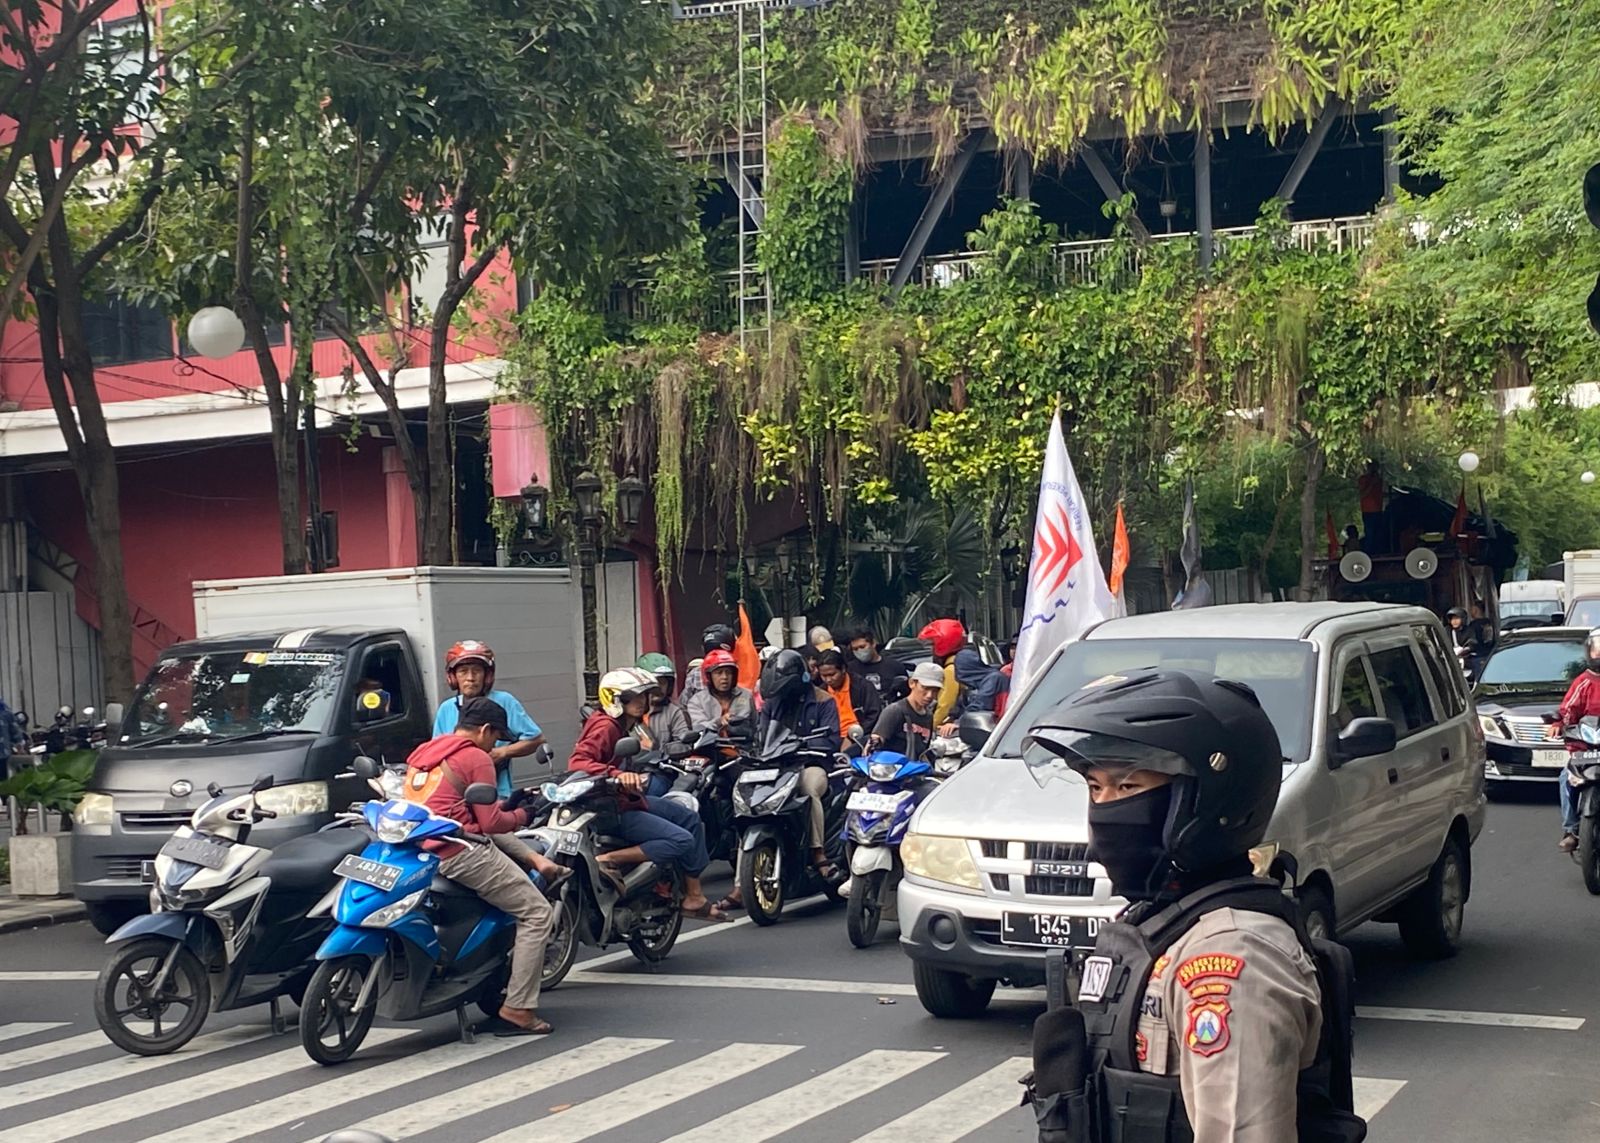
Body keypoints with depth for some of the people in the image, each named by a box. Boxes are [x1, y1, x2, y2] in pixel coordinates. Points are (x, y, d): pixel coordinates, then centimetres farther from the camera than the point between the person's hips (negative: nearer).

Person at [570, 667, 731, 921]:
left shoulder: (628, 726, 10)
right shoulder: (605, 727, -20)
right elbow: (577, 762, -36)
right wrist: (618, 775, -47)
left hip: (630, 799, 11)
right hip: (613, 811, -11)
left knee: (690, 819, 19)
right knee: (681, 840, -20)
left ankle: (694, 897, 19)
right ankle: (608, 860, -23)